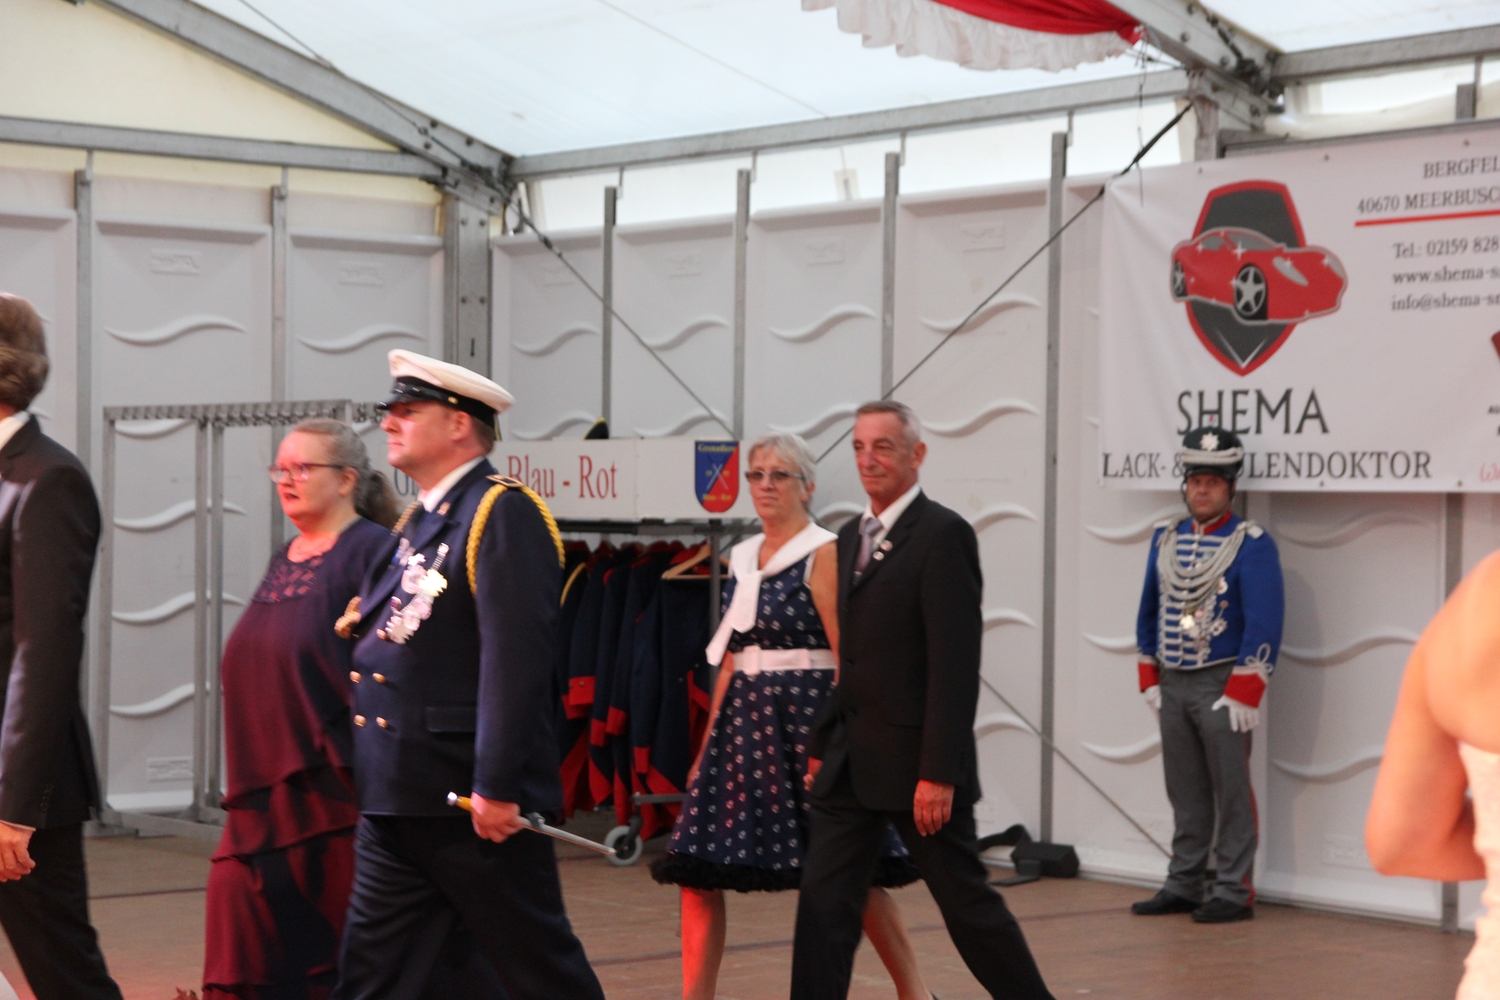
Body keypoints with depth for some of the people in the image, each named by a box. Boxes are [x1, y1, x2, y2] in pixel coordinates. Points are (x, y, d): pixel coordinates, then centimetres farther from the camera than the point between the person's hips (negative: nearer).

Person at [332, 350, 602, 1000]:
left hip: (474, 802, -9)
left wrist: (495, 785, -24)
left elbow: (515, 656, -21)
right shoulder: (418, 522, 17)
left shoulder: (504, 514, -12)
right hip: (396, 800, 9)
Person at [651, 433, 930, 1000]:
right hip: (745, 715, 7)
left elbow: (849, 658, -11)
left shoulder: (824, 554, -6)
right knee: (697, 867, -1)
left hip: (805, 715, -7)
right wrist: (708, 745, 14)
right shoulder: (742, 559, 14)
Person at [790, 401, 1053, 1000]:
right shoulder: (851, 537, 13)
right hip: (852, 761, 7)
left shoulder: (943, 534, -13)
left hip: (916, 762, -7)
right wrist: (822, 744, 15)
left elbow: (956, 663, -17)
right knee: (824, 902, 0)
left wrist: (938, 772, -21)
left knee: (967, 901, 5)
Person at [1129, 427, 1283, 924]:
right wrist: (1150, 679, 13)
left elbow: (1264, 624, -12)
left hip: (1222, 688, -6)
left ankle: (1234, 892, 3)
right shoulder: (1166, 539, 12)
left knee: (1231, 794, -2)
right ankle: (1182, 886, 19)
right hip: (1172, 685, 6)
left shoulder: (1251, 544, -8)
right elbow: (1149, 612, 18)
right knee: (1185, 794, 12)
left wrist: (1242, 694, -16)